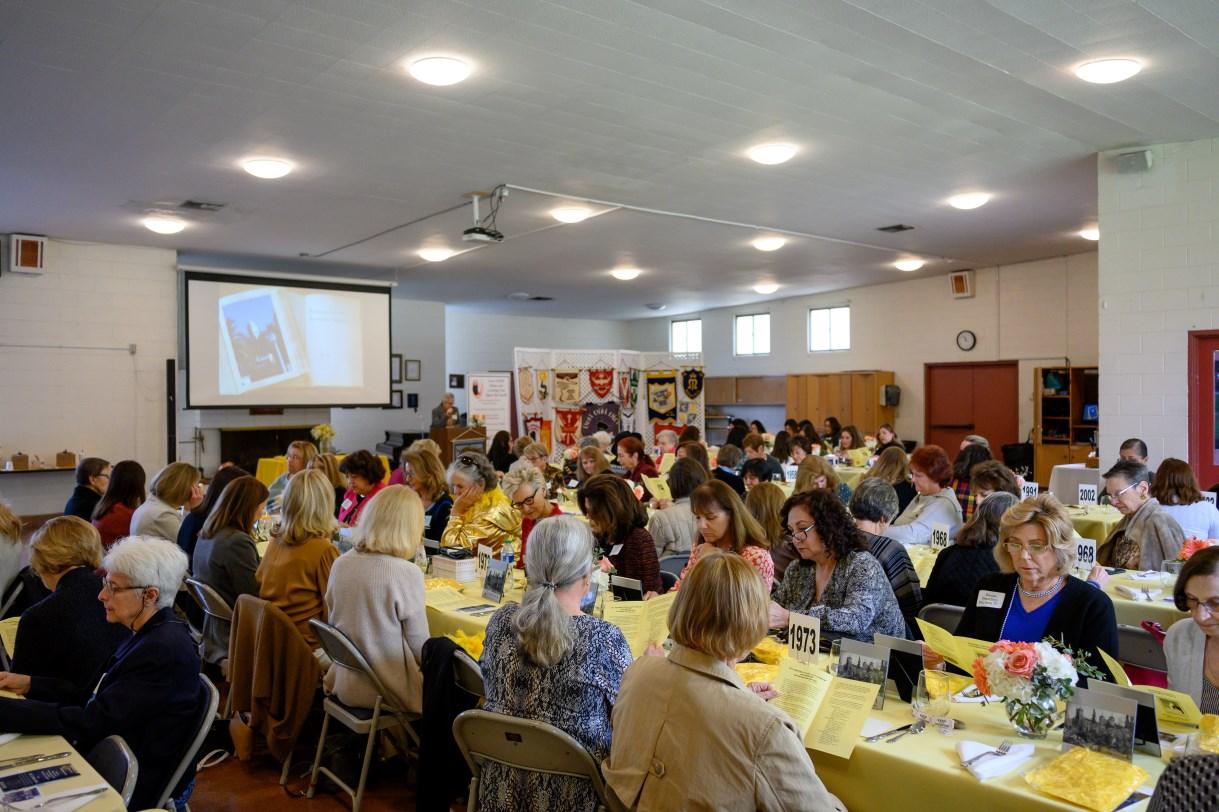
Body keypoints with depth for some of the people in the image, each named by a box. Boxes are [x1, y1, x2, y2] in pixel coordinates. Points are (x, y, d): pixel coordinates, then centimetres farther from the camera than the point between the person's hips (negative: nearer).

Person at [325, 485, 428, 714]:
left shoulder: (341, 564, -3)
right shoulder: (406, 574, -21)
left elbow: (334, 625, 11)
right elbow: (421, 649, -13)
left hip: (346, 686, 7)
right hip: (388, 691, -6)